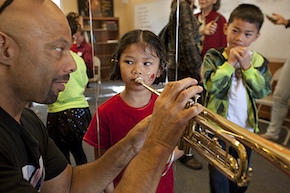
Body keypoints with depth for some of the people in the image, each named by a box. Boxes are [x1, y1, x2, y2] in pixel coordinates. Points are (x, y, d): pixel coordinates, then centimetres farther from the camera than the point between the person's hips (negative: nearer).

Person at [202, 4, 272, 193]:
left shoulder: (259, 61, 1)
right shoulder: (213, 56, -9)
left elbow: (262, 91, -10)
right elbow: (211, 86, -22)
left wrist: (247, 66, -16)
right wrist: (230, 63, -21)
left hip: (246, 128, 4)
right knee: (219, 177, 13)